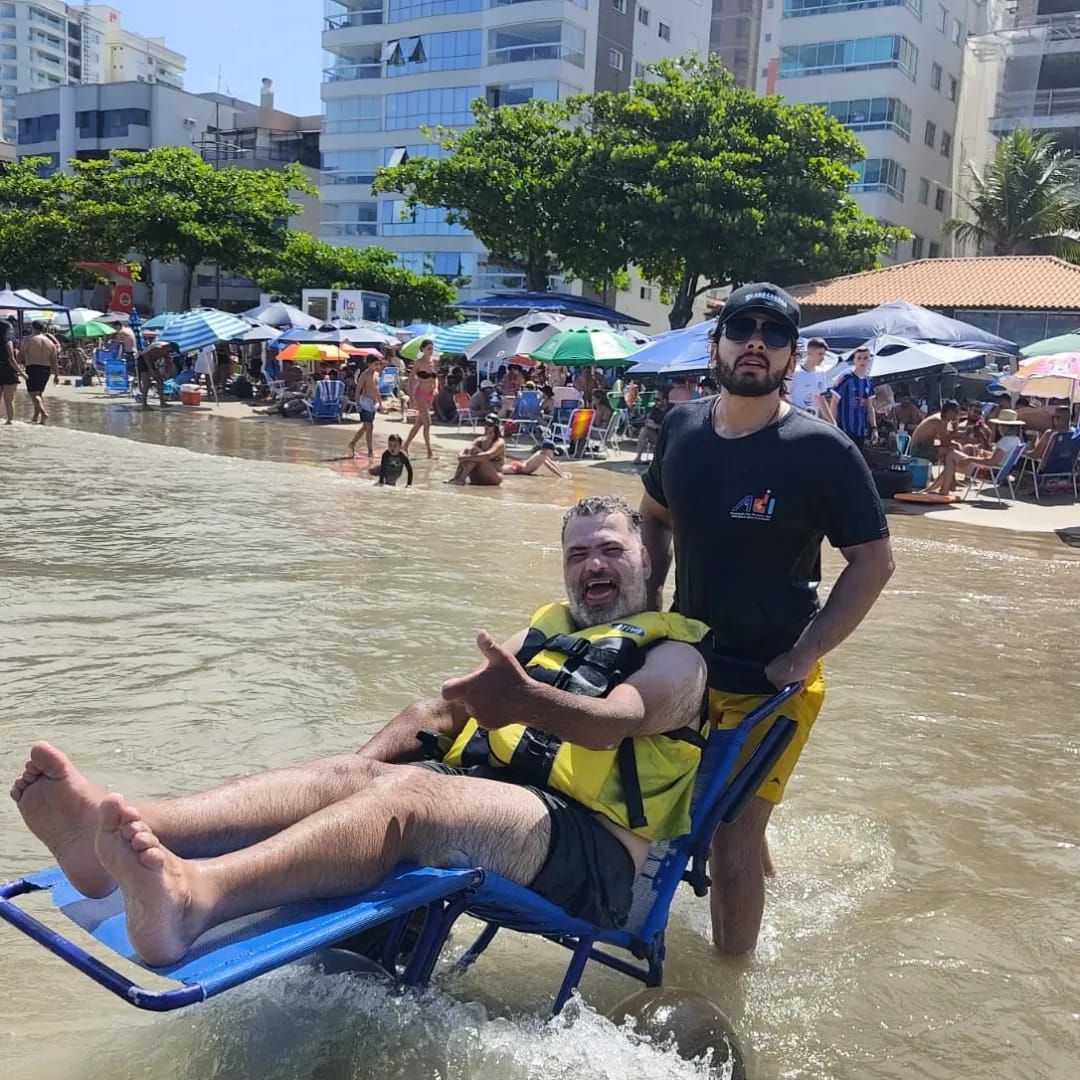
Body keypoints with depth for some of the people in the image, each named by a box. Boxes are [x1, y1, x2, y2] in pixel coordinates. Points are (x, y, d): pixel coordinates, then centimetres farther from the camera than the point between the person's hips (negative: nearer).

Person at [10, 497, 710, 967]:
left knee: (410, 791, -34)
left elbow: (618, 718, -15)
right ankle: (118, 839, -43)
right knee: (347, 771, -22)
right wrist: (358, 776, 5)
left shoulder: (677, 653, 9)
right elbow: (446, 708, 23)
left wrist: (527, 699, -38)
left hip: (586, 844, -6)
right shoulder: (547, 629, 28)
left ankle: (192, 900, -59)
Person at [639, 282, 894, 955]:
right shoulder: (682, 428, 0)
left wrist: (802, 658, -16)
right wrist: (649, 606, 5)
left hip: (768, 683, -6)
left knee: (733, 842, -5)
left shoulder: (822, 450, -15)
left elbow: (874, 562, -11)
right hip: (685, 663, 6)